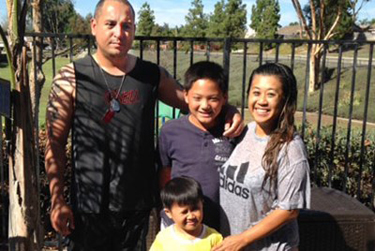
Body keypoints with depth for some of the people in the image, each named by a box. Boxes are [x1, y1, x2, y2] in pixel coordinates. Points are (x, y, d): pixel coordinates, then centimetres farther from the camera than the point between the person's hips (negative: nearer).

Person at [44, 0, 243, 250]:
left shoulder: (153, 75, 1)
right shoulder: (71, 78, -6)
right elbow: (55, 144, -4)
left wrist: (229, 111, -9)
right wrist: (57, 200, -6)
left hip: (138, 204, 3)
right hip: (89, 207, -2)